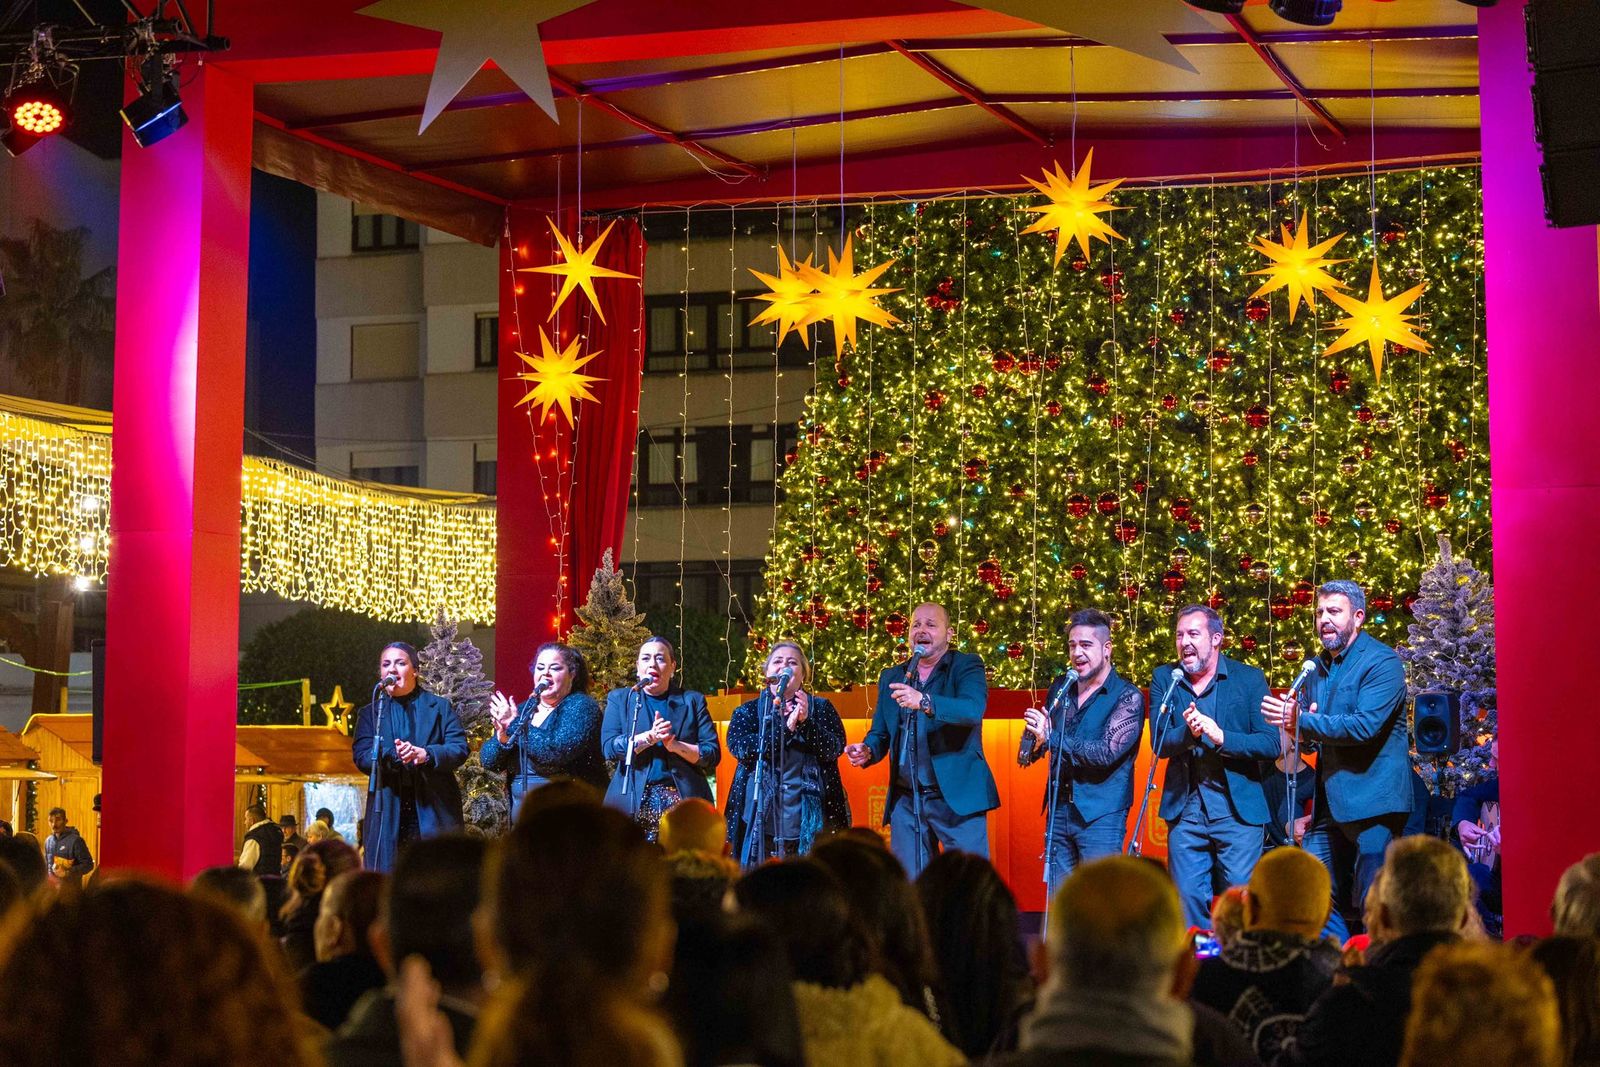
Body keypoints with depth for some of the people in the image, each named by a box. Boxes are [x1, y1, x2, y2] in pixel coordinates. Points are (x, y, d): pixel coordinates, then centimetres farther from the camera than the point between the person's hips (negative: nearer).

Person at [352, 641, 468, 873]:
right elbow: (361, 757, 1)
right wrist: (394, 756, -19)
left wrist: (426, 754, -19)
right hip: (388, 817, 1)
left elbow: (460, 749, 1)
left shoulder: (441, 707, 11)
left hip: (435, 814, -1)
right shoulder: (370, 713, 15)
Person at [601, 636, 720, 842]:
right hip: (633, 801, 0)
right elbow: (609, 748, 1)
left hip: (683, 800, 0)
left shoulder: (692, 701, 14)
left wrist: (675, 745, -9)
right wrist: (650, 737, -11)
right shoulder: (619, 699, 15)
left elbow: (713, 753, 7)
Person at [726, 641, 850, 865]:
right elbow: (739, 747, -5)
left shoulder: (820, 708, 13)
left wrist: (806, 722, -15)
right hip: (762, 818, 0)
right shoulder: (748, 711, 13)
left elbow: (835, 748, 1)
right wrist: (785, 726, -12)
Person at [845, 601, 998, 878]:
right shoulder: (892, 677, 16)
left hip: (956, 797, -5)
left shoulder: (966, 666, 1)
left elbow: (973, 709, -18)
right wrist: (867, 751, -6)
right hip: (906, 800, 5)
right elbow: (880, 733, 17)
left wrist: (924, 702, -32)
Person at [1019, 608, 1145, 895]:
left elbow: (1107, 752, -18)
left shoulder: (1128, 697, -7)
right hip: (1059, 810, 6)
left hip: (1101, 816, -6)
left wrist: (1051, 737, -19)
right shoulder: (1060, 688, 10)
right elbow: (1038, 733, 20)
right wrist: (1031, 744, -5)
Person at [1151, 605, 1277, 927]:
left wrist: (1222, 737, -22)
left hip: (1238, 808, -2)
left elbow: (1271, 744, -8)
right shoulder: (1165, 678, 7)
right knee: (1188, 898, 3)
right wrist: (1188, 733, -24)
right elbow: (1159, 744, -3)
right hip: (1185, 808, 2)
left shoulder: (1249, 678, 0)